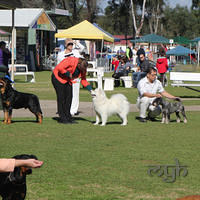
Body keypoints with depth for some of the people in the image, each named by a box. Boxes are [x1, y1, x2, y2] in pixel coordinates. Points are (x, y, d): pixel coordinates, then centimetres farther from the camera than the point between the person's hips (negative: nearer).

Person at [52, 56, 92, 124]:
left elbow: (83, 80, 0)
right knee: (61, 97, -10)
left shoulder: (83, 69, -8)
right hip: (58, 77, -7)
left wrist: (90, 89, -10)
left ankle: (67, 117, 5)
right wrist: (68, 74, -25)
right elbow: (60, 68, -34)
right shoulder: (71, 61, -30)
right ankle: (62, 118, -8)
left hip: (67, 80, 7)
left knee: (69, 97, -1)